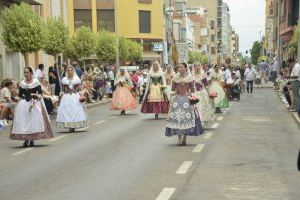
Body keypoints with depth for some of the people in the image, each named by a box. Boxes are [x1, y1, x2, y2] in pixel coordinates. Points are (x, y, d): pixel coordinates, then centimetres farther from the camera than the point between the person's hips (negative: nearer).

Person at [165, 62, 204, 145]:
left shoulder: (190, 78, 2)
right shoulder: (175, 78, 5)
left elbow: (192, 90, 4)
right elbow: (173, 89, 9)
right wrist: (172, 98, 1)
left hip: (187, 99, -1)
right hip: (177, 99, 1)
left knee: (187, 118, -3)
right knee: (176, 117, -7)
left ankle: (185, 138, 8)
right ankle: (179, 138, -1)